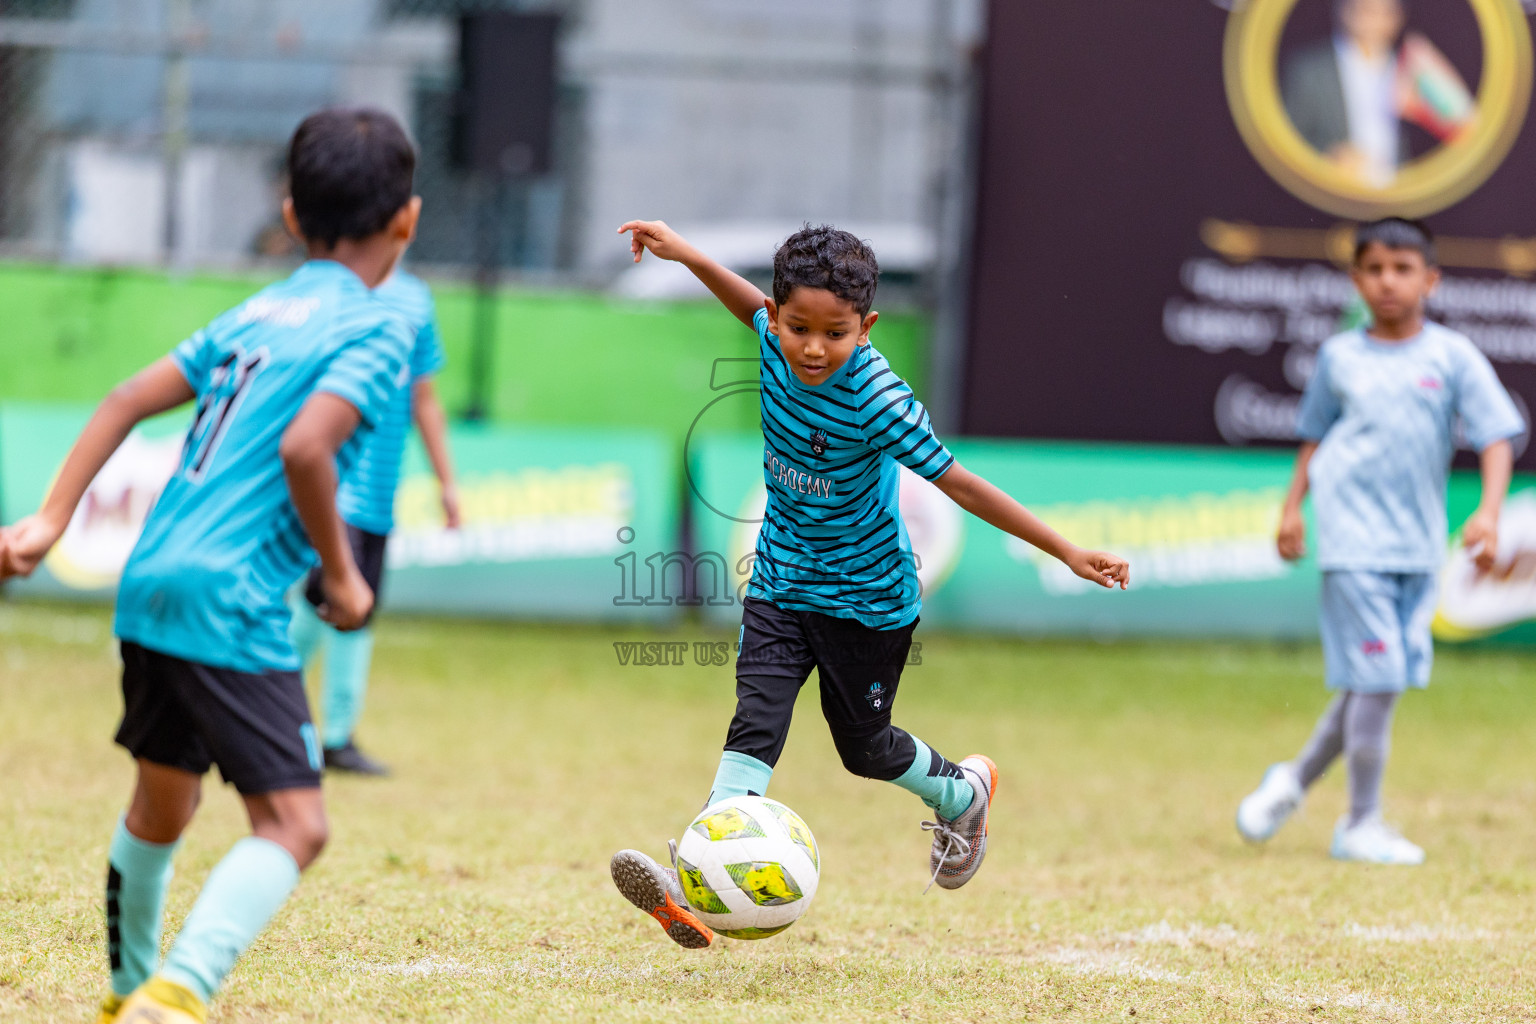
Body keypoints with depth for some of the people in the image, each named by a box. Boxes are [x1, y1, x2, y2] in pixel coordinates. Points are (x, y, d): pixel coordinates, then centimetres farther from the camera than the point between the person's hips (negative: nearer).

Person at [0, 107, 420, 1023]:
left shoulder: (256, 314, 18)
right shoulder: (378, 329, -4)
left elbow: (129, 400, 14)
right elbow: (304, 447, -19)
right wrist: (342, 574, -7)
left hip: (150, 583, 8)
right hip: (232, 601, -8)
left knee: (162, 805, 26)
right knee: (293, 822, -11)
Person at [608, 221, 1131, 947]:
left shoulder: (876, 398, -29)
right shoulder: (775, 344, -13)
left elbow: (958, 484, -24)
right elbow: (752, 307, 14)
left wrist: (1067, 552, -24)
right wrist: (682, 252, 14)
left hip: (868, 601, -4)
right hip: (781, 582, 4)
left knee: (864, 745, 13)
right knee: (755, 725, -13)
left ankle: (962, 794, 46)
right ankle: (693, 887, -26)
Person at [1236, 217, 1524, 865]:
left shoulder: (1453, 356, 2)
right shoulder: (1339, 357, 5)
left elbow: (1496, 438, -3)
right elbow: (1314, 438, 17)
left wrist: (1488, 513, -15)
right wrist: (1293, 507, 9)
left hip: (1419, 543, 2)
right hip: (1354, 537, -2)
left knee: (1380, 682, 7)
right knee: (1375, 679, -8)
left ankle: (1296, 780, 28)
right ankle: (1362, 824, 2)